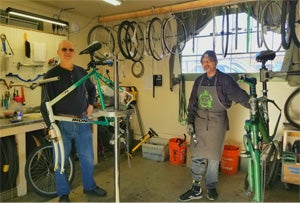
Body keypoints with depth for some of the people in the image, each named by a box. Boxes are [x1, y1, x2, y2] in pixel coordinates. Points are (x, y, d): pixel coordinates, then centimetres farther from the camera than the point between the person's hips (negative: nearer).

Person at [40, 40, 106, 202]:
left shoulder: (81, 72, 6)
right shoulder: (51, 75, -5)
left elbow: (92, 88, 25)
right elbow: (45, 103, -8)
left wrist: (91, 104, 12)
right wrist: (51, 126, -15)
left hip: (82, 122, 3)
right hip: (62, 124, -3)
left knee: (87, 157, 12)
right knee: (61, 160, 8)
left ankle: (89, 186, 34)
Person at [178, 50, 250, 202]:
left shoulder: (225, 79, -6)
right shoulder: (199, 81, 8)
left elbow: (239, 95, -11)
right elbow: (192, 103, 11)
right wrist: (190, 122, 6)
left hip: (217, 122, -3)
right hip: (200, 121, 4)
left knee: (213, 156, 7)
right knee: (196, 155, 5)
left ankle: (211, 187, 27)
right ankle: (196, 189, 18)